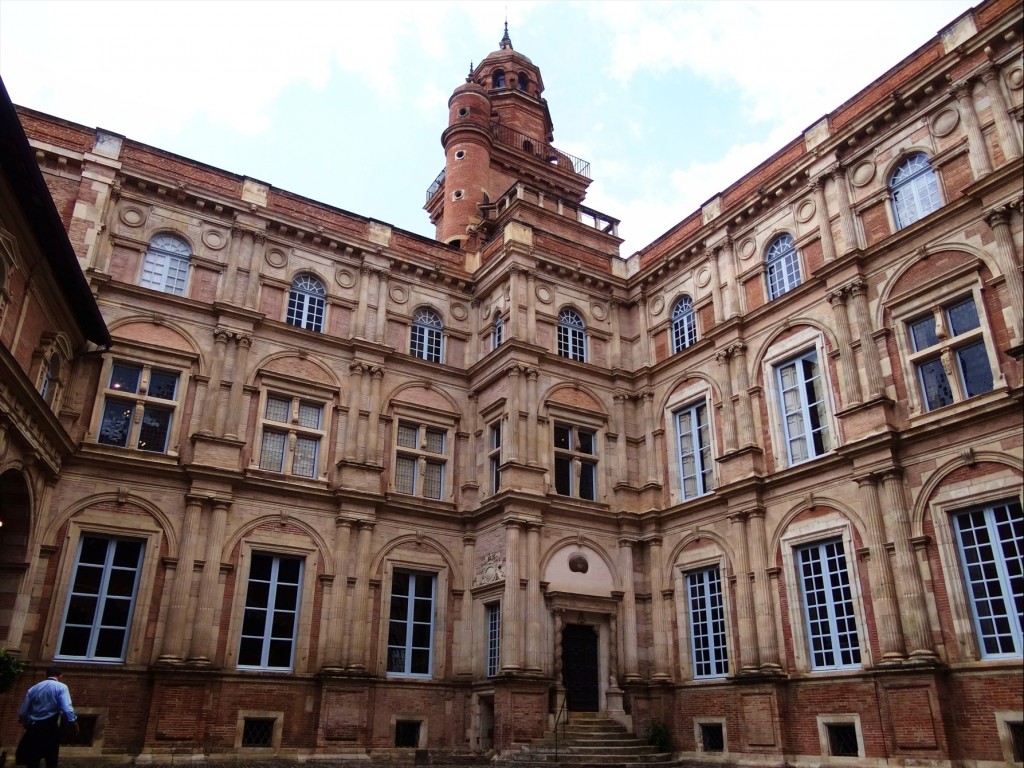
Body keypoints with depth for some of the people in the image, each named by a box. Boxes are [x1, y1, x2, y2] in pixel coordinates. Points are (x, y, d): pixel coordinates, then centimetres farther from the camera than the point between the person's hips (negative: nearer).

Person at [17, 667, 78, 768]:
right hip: (50, 728, -4)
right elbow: (67, 709, -14)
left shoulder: (33, 688, 11)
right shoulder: (61, 687, -3)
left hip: (33, 729, 4)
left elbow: (22, 713, 11)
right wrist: (74, 724, -1)